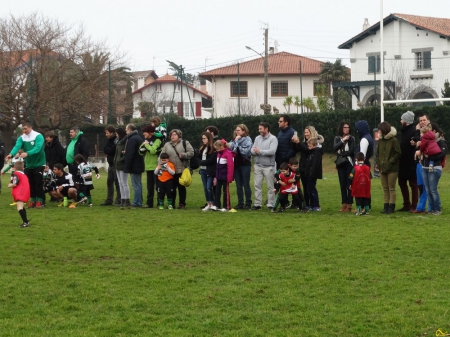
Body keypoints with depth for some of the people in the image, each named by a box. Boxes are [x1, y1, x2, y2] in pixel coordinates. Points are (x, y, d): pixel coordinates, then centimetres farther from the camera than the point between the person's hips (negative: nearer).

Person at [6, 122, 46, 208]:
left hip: (39, 163, -5)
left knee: (39, 182, -4)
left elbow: (37, 148, -29)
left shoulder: (38, 136, -15)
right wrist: (11, 154, -39)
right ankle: (33, 200, 17)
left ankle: (40, 201, 3)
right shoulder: (21, 138, -1)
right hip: (29, 164, 5)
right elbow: (17, 146, -18)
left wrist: (27, 153, -45)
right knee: (30, 183, 8)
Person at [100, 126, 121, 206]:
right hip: (111, 164, 9)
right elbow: (105, 150, 7)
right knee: (109, 182, 11)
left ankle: (118, 200, -2)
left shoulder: (116, 140, -14)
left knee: (117, 183, -6)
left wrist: (107, 152, -4)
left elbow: (111, 150, -20)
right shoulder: (109, 140, 13)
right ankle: (109, 200, 17)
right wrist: (108, 152, -10)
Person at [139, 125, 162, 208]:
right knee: (150, 186, 9)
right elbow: (141, 152, 12)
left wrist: (147, 145, -10)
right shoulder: (146, 141, 15)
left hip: (156, 166, -7)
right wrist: (143, 145, -6)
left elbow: (153, 150, -23)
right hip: (148, 167, 7)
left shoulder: (156, 140, -8)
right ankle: (149, 203, 13)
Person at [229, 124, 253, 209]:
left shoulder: (247, 140, -5)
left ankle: (248, 203, 4)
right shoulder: (234, 139, 12)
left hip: (245, 164, -5)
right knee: (238, 185, 8)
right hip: (236, 164, 5)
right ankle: (240, 203, 12)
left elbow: (246, 151, -15)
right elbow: (230, 147, -1)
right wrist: (235, 141, -11)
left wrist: (237, 144, -10)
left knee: (246, 185, -1)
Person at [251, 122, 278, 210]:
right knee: (257, 185, 4)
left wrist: (259, 151, -14)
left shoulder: (273, 139, -6)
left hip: (268, 166, -5)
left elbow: (272, 151, -19)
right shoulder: (257, 138, 12)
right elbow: (252, 151, 7)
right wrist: (255, 152, -16)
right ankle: (257, 204, 8)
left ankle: (271, 205, 4)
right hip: (258, 166, 5)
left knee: (270, 186, 0)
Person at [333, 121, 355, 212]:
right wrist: (342, 140, -13)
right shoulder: (337, 138, 11)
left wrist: (341, 153, -4)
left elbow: (351, 151, -7)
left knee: (349, 185, -6)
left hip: (349, 163, -3)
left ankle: (349, 205, -5)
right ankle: (344, 204, 8)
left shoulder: (351, 138, 1)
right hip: (341, 164, 3)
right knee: (342, 185, 4)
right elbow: (335, 148, -6)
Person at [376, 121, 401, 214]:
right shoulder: (380, 140, 9)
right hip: (382, 168, 6)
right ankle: (386, 206, 14)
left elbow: (398, 153, -11)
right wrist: (378, 163, 3)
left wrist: (390, 161, -16)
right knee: (385, 189, 10)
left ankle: (392, 206, 4)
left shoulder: (393, 140, -10)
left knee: (391, 188, -1)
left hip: (392, 168, -6)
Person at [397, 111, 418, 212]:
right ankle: (406, 205, 22)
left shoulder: (414, 131, -17)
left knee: (413, 184, -1)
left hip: (411, 163, -10)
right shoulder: (405, 131, 13)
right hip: (403, 163, 10)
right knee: (402, 183, 13)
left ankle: (414, 206, 5)